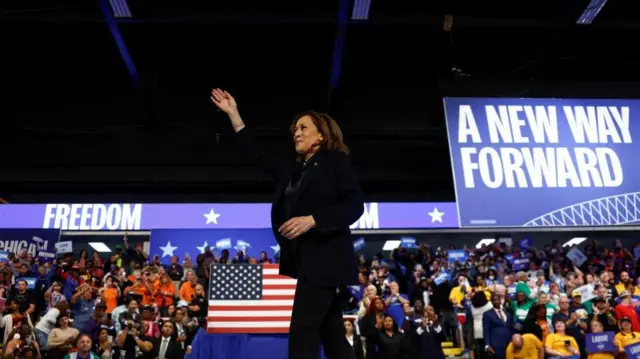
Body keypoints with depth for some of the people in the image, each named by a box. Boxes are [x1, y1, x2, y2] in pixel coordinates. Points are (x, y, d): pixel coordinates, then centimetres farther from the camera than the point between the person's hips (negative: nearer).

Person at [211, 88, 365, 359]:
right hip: (305, 259, 8)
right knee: (332, 334, 9)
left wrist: (312, 220, -21)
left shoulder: (336, 161, -1)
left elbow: (355, 205, -10)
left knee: (302, 331, -12)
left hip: (324, 257, -8)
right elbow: (260, 158, 20)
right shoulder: (294, 172, 19)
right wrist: (234, 115, 19)